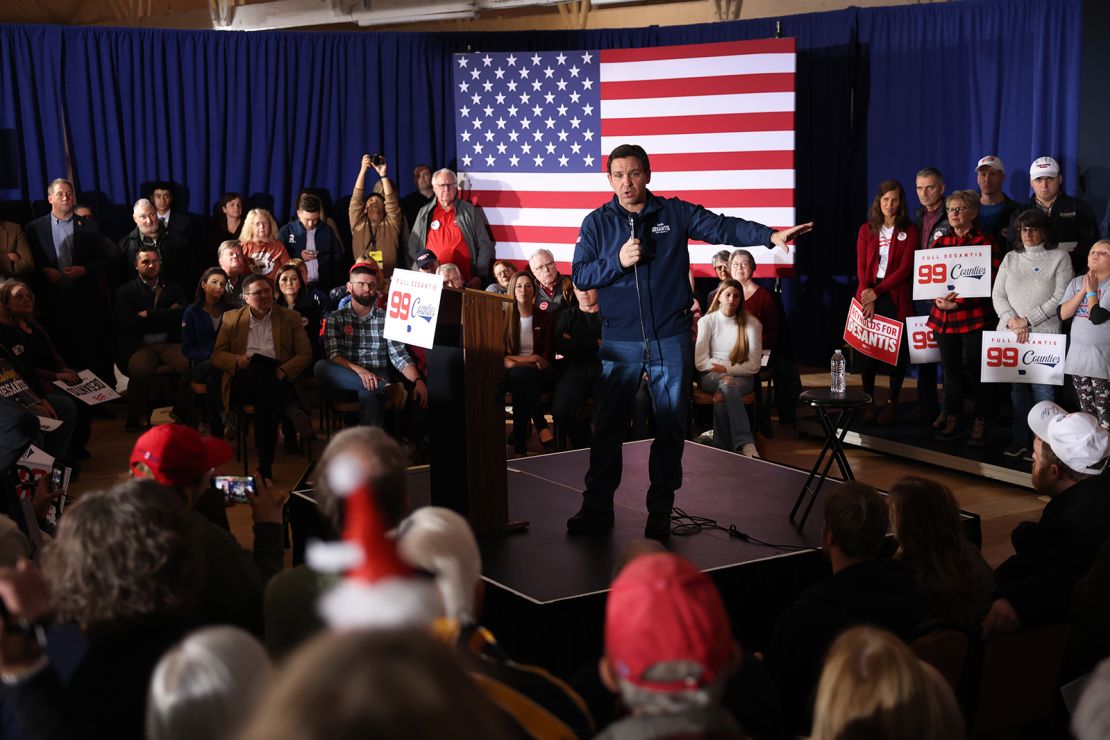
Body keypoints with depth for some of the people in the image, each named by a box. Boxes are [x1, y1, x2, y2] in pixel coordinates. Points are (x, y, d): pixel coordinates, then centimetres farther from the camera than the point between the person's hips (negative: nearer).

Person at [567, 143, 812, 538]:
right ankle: (597, 506, 11)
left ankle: (661, 510, 14)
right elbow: (580, 275, -1)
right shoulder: (597, 223, 4)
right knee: (609, 424, 1)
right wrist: (618, 261, -17)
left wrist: (771, 236, -18)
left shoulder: (675, 213, 3)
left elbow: (723, 227, -5)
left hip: (671, 338, 0)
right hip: (620, 341, 0)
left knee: (671, 426, 5)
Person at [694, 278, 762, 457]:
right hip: (711, 376, 0)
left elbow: (754, 365, -2)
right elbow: (699, 362, -3)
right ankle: (746, 445, -48)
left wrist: (726, 368, -12)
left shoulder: (751, 323, 2)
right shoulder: (707, 321, 4)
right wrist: (725, 374, -16)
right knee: (726, 383, -37)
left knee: (722, 394, -36)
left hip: (741, 377, 0)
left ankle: (724, 448, -34)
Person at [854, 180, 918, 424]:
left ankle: (892, 402, 8)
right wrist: (868, 298, -10)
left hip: (896, 296, -2)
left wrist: (878, 292, -14)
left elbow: (905, 268, -6)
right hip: (868, 295, 2)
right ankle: (868, 402, 7)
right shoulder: (867, 230, 9)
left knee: (897, 350, 0)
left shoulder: (909, 230, 2)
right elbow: (861, 266, 3)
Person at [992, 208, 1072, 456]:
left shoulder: (1059, 257, 3)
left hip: (1044, 333, -4)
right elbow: (997, 294, 10)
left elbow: (1060, 297, -6)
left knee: (1042, 389, -6)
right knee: (1017, 387, 6)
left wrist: (1027, 321, -10)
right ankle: (1020, 438, 14)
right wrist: (1011, 320, -8)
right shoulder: (1010, 258, 15)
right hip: (1010, 333, 4)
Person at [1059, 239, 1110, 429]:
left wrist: (1092, 291, -9)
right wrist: (1083, 291, -8)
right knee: (1086, 412, 12)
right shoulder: (1076, 282, 9)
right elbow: (1063, 313, -1)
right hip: (1077, 354, 6)